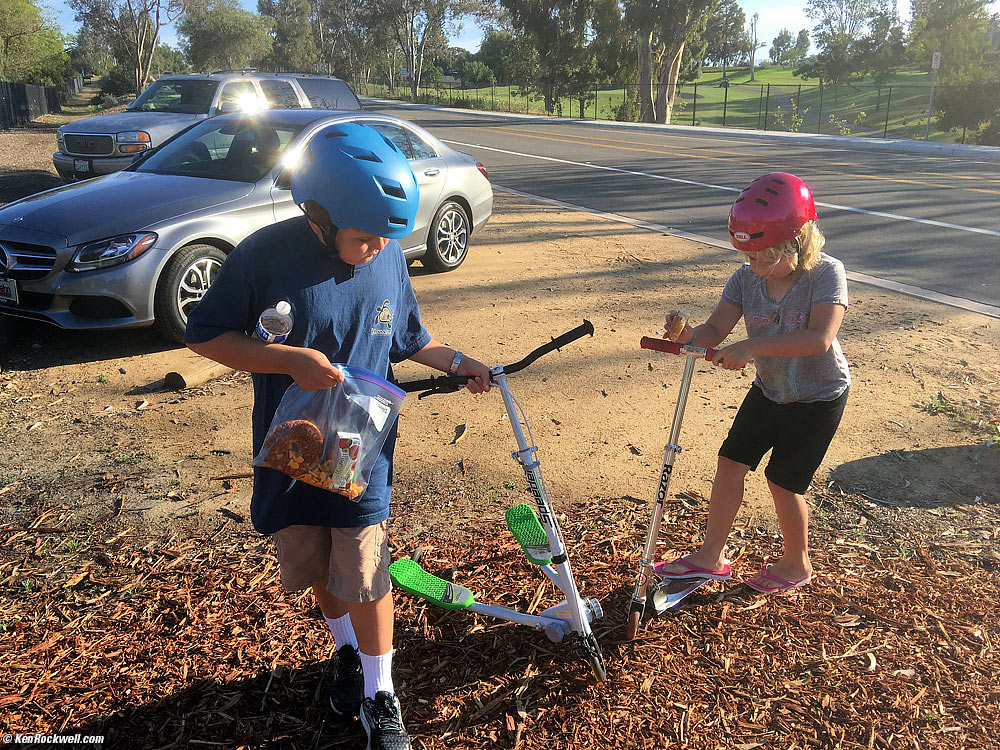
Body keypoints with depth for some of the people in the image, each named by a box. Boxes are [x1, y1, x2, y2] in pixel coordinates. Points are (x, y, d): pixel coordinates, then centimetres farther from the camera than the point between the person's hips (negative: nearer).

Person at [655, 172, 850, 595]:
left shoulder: (826, 274, -24)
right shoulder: (747, 278, -10)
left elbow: (819, 338, -36)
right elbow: (716, 330, -15)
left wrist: (752, 345, -43)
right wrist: (689, 335, -37)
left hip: (818, 397, -5)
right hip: (769, 389, 5)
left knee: (783, 480, 0)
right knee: (731, 461, 1)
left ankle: (796, 564, 26)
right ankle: (711, 555, 16)